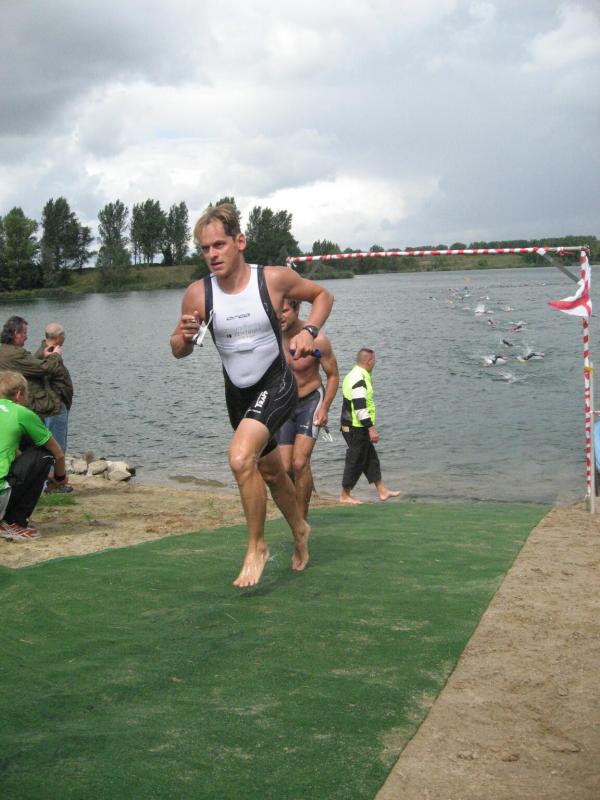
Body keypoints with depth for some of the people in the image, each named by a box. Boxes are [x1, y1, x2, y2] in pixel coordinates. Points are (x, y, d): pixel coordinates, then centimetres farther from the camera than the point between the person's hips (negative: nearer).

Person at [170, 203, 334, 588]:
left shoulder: (274, 279, -16)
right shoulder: (198, 294, -11)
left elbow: (322, 295, 1)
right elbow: (178, 351, -2)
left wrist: (310, 331, -16)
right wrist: (185, 337, -25)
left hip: (276, 386, -4)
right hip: (237, 393, 5)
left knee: (241, 459, -27)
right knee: (271, 472, 22)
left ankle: (257, 546, -5)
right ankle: (300, 529, 50)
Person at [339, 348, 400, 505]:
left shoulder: (353, 376, 15)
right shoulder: (359, 380, -19)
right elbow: (360, 407, -25)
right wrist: (371, 428, -23)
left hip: (351, 426, 11)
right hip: (357, 428, -11)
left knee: (371, 458, 13)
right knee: (356, 461, -1)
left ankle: (382, 491, 18)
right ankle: (345, 495, 8)